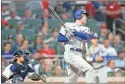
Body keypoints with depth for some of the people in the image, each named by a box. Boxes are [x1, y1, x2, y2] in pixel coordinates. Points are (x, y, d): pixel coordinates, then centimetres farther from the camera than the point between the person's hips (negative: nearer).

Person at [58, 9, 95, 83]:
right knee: (89, 69, -21)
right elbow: (59, 38, -1)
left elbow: (86, 37, -8)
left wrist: (74, 32, -22)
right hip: (71, 54, -7)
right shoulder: (68, 25, 2)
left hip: (79, 55, 7)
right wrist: (68, 38, -20)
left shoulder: (85, 29, 15)